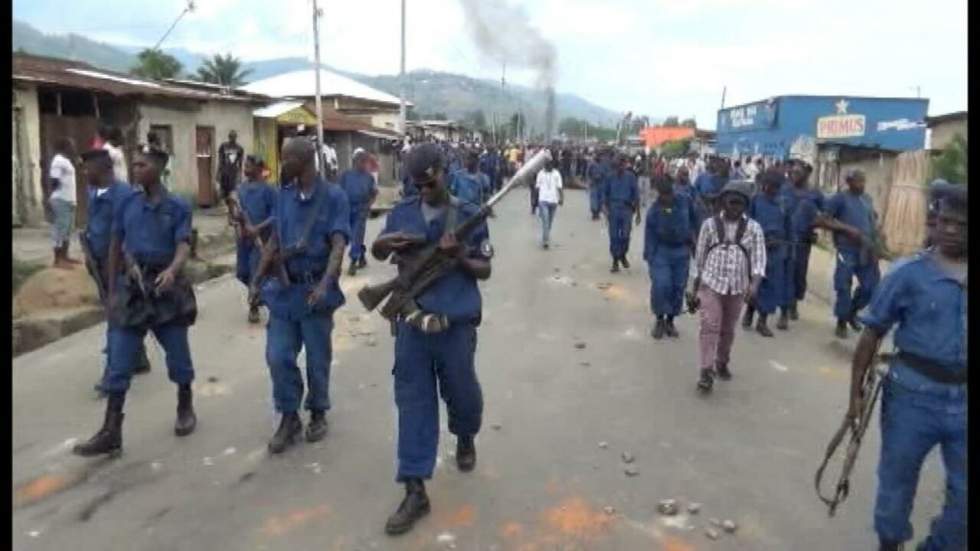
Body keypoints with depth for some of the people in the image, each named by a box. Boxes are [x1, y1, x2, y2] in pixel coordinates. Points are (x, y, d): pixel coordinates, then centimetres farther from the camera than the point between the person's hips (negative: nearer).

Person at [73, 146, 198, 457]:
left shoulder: (177, 207, -4)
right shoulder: (128, 204, 5)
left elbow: (184, 246, -16)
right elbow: (115, 247, 13)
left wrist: (172, 270, -37)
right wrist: (112, 290, 13)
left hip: (167, 289, -3)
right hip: (132, 290, 3)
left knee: (178, 356, 10)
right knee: (119, 363, 0)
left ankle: (185, 408, 34)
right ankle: (111, 433, 6)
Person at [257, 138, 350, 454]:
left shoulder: (333, 197, -10)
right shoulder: (284, 195, 6)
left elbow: (338, 245, -17)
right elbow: (275, 239, 14)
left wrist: (325, 284, -31)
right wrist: (258, 278, 12)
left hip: (315, 289, -4)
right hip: (284, 288, 5)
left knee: (317, 359, 9)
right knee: (278, 356, 5)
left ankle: (318, 414, 29)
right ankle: (289, 418, 20)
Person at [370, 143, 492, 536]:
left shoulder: (469, 216, -3)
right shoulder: (402, 212, 4)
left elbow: (485, 271, 0)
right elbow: (376, 253, 16)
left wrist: (459, 256, -20)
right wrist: (385, 242, -8)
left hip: (456, 324, -2)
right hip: (412, 321, 2)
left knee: (461, 393, 13)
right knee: (413, 401, 3)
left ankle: (465, 438, 49)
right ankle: (415, 491, 11)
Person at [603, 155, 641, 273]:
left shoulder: (630, 176, 4)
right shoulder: (610, 177, 6)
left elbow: (636, 194, 7)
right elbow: (605, 193, 10)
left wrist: (637, 213, 6)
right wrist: (605, 207, -6)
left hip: (626, 209, -1)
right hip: (613, 208, 1)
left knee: (625, 235, -5)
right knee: (614, 236, 0)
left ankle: (623, 255, 22)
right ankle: (615, 261, 10)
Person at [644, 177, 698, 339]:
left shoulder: (685, 201, -8)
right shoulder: (654, 210, -15)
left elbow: (693, 218, 12)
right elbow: (650, 236, -12)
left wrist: (691, 234, 10)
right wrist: (650, 258, -13)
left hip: (682, 250, 3)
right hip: (661, 250, -3)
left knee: (678, 287, 6)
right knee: (660, 286, -14)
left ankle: (670, 320, 23)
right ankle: (659, 319, 8)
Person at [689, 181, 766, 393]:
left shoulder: (753, 228, -2)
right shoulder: (710, 224, -3)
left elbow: (758, 260, -6)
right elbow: (699, 257, 3)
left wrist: (754, 284, -22)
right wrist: (695, 288, 6)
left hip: (737, 288, 2)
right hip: (711, 284, -2)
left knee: (728, 329, 14)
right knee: (710, 326, -11)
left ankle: (722, 363, 34)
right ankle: (706, 371, -10)